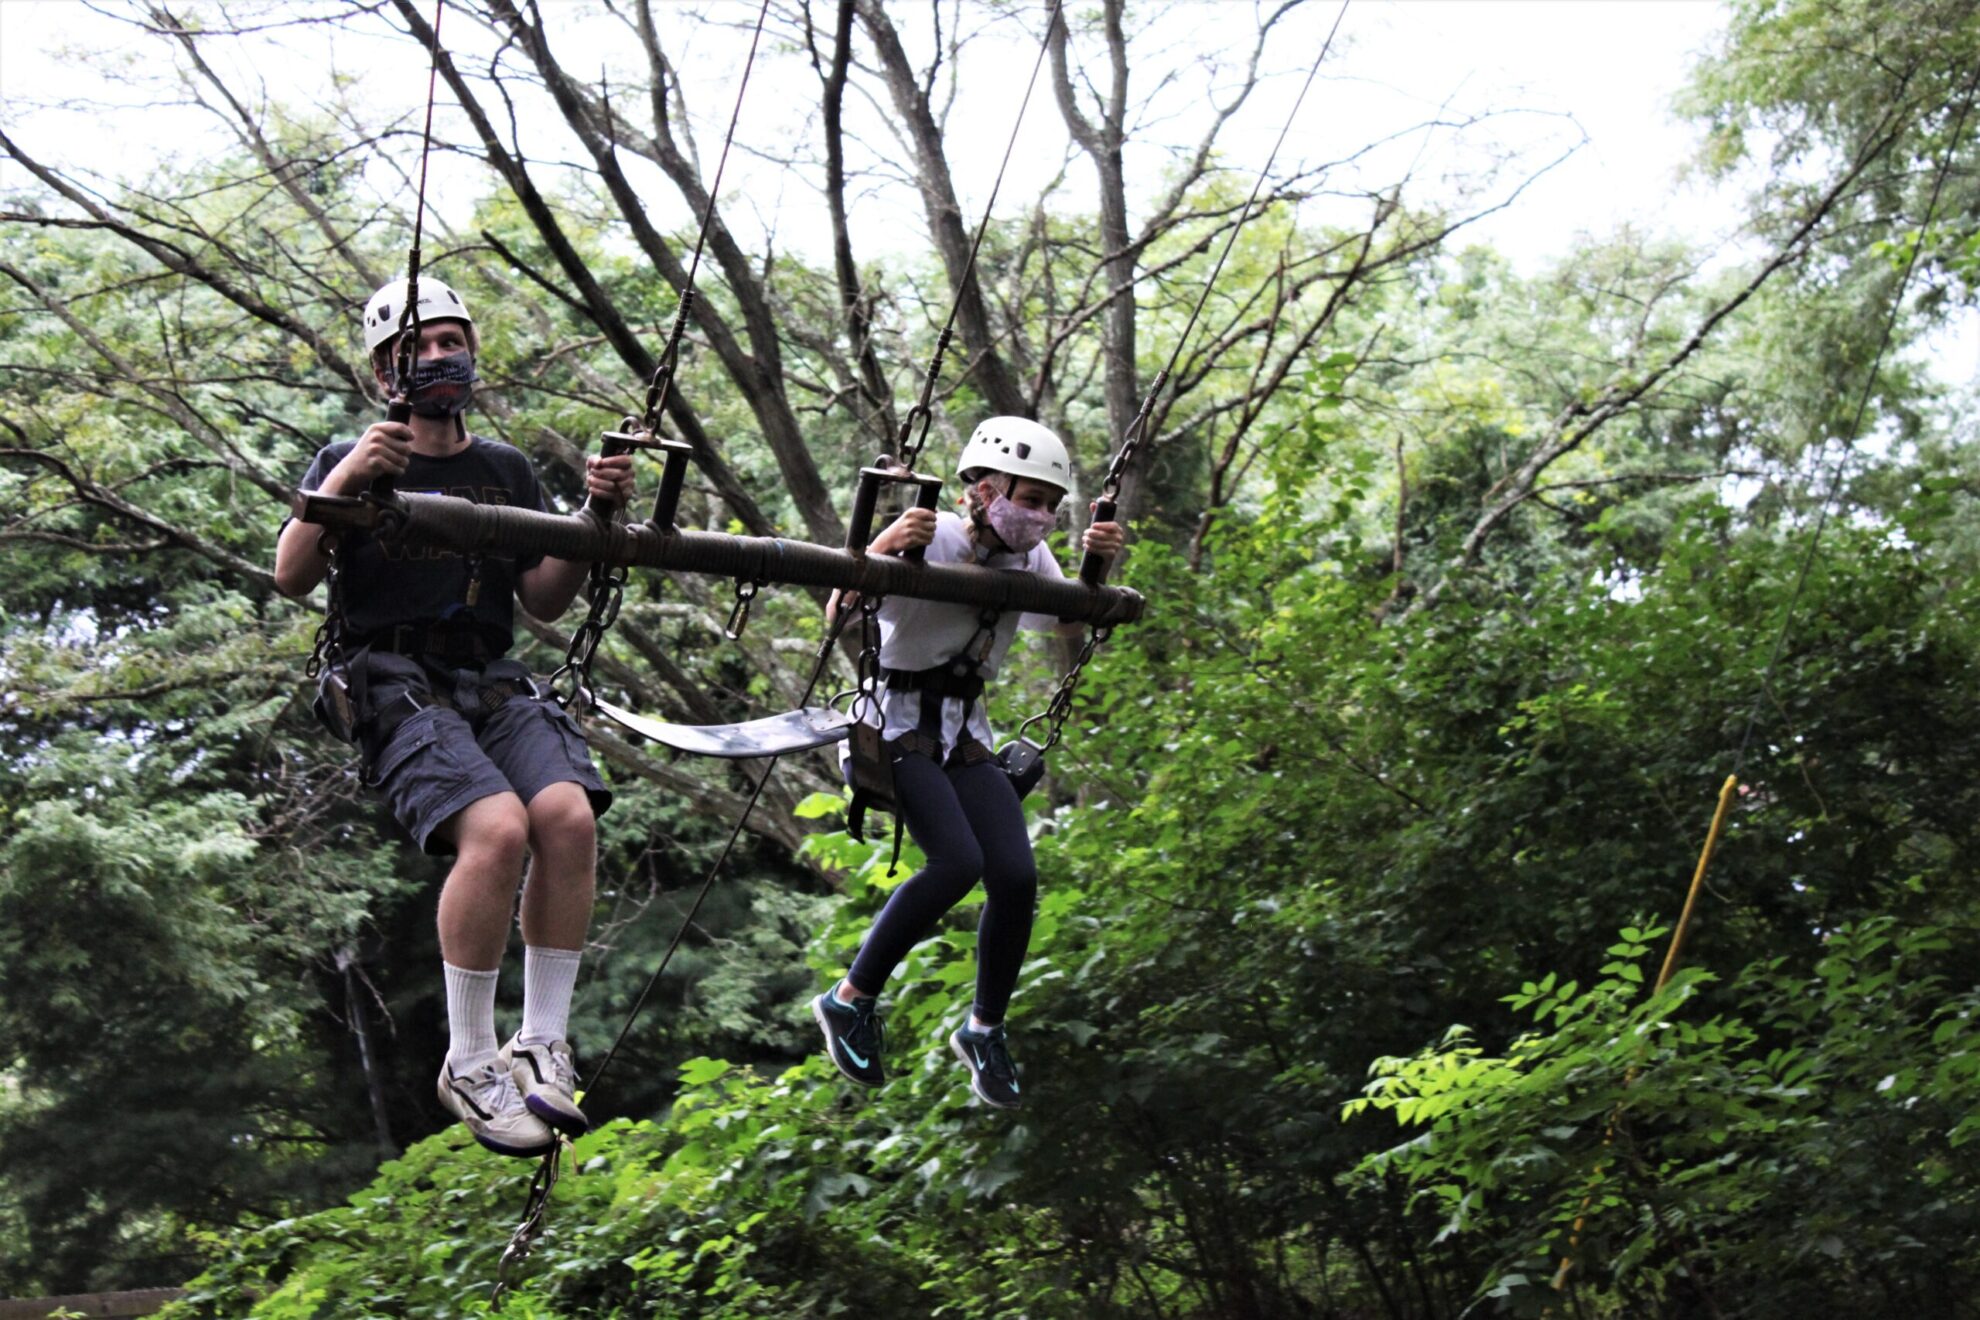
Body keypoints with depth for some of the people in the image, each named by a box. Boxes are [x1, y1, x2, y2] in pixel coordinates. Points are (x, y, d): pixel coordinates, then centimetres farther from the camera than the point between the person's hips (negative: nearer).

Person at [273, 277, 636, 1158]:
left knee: (569, 817, -27)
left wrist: (595, 518, -2)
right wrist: (341, 483, -19)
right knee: (498, 827, -30)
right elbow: (291, 578, -5)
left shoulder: (506, 470, 20)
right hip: (395, 681, -4)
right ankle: (468, 1065, -18)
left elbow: (544, 601, 13)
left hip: (493, 682, 4)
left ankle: (541, 1048, -16)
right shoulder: (350, 461, 10)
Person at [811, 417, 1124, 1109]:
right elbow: (840, 615, -24)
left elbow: (1071, 625, 16)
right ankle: (850, 1001, -8)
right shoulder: (931, 541, -17)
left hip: (964, 731, 6)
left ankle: (984, 1029, 11)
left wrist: (1098, 567, -3)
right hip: (898, 721, -6)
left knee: (1016, 876, -11)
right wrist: (880, 550, -41)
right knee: (958, 862, -26)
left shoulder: (1028, 558, 2)